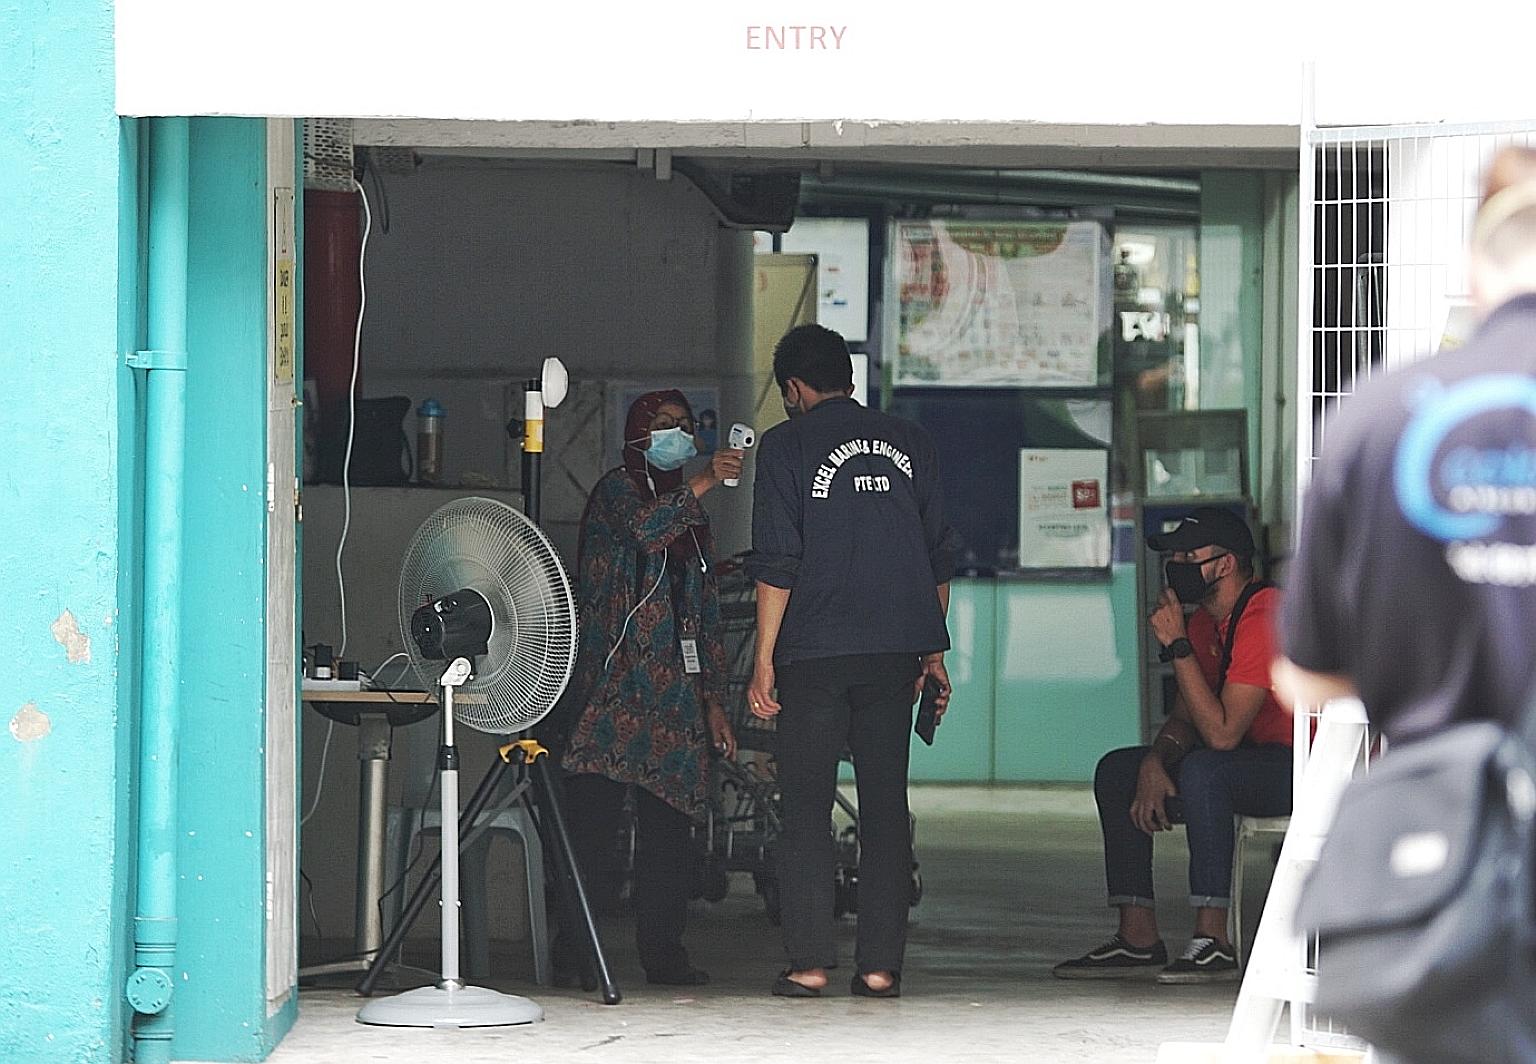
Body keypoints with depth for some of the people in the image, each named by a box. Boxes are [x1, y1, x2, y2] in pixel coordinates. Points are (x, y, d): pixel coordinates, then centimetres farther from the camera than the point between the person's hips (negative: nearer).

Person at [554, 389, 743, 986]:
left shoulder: (693, 521, 24)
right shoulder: (616, 490, 5)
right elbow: (644, 529, -19)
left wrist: (714, 702, 19)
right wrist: (705, 484, -25)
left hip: (674, 693, 6)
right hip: (613, 685, -6)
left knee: (669, 826, 2)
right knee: (593, 816, -12)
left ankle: (663, 952, 5)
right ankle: (573, 952, -12)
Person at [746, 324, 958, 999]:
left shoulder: (787, 445, -1)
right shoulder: (907, 443, 12)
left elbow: (776, 563, -6)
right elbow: (939, 557, 13)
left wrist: (763, 662, -3)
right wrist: (933, 651, 20)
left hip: (813, 652, -3)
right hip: (895, 652, 3)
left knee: (806, 806, 1)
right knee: (886, 803, 6)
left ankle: (809, 963, -5)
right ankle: (881, 964, 2)